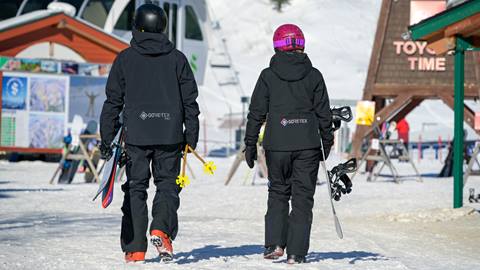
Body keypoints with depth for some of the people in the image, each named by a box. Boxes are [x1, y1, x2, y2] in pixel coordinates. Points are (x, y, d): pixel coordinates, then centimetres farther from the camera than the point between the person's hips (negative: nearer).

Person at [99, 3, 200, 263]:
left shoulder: (125, 58, 2)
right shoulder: (177, 58, 4)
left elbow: (113, 100, 3)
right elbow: (190, 99, 5)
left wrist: (106, 137, 7)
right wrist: (191, 135, 12)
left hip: (136, 134, 0)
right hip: (170, 134, 0)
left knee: (136, 188, 7)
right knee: (167, 183, 10)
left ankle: (135, 248, 3)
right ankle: (161, 229, -15)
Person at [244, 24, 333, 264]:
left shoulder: (268, 76, 0)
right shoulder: (314, 75, 2)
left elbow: (256, 113, 1)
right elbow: (324, 113, 5)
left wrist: (250, 144, 7)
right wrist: (327, 142, 16)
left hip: (277, 145, 0)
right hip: (308, 144, 0)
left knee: (278, 193, 15)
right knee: (303, 197, 4)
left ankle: (275, 244, 1)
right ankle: (296, 253, 0)